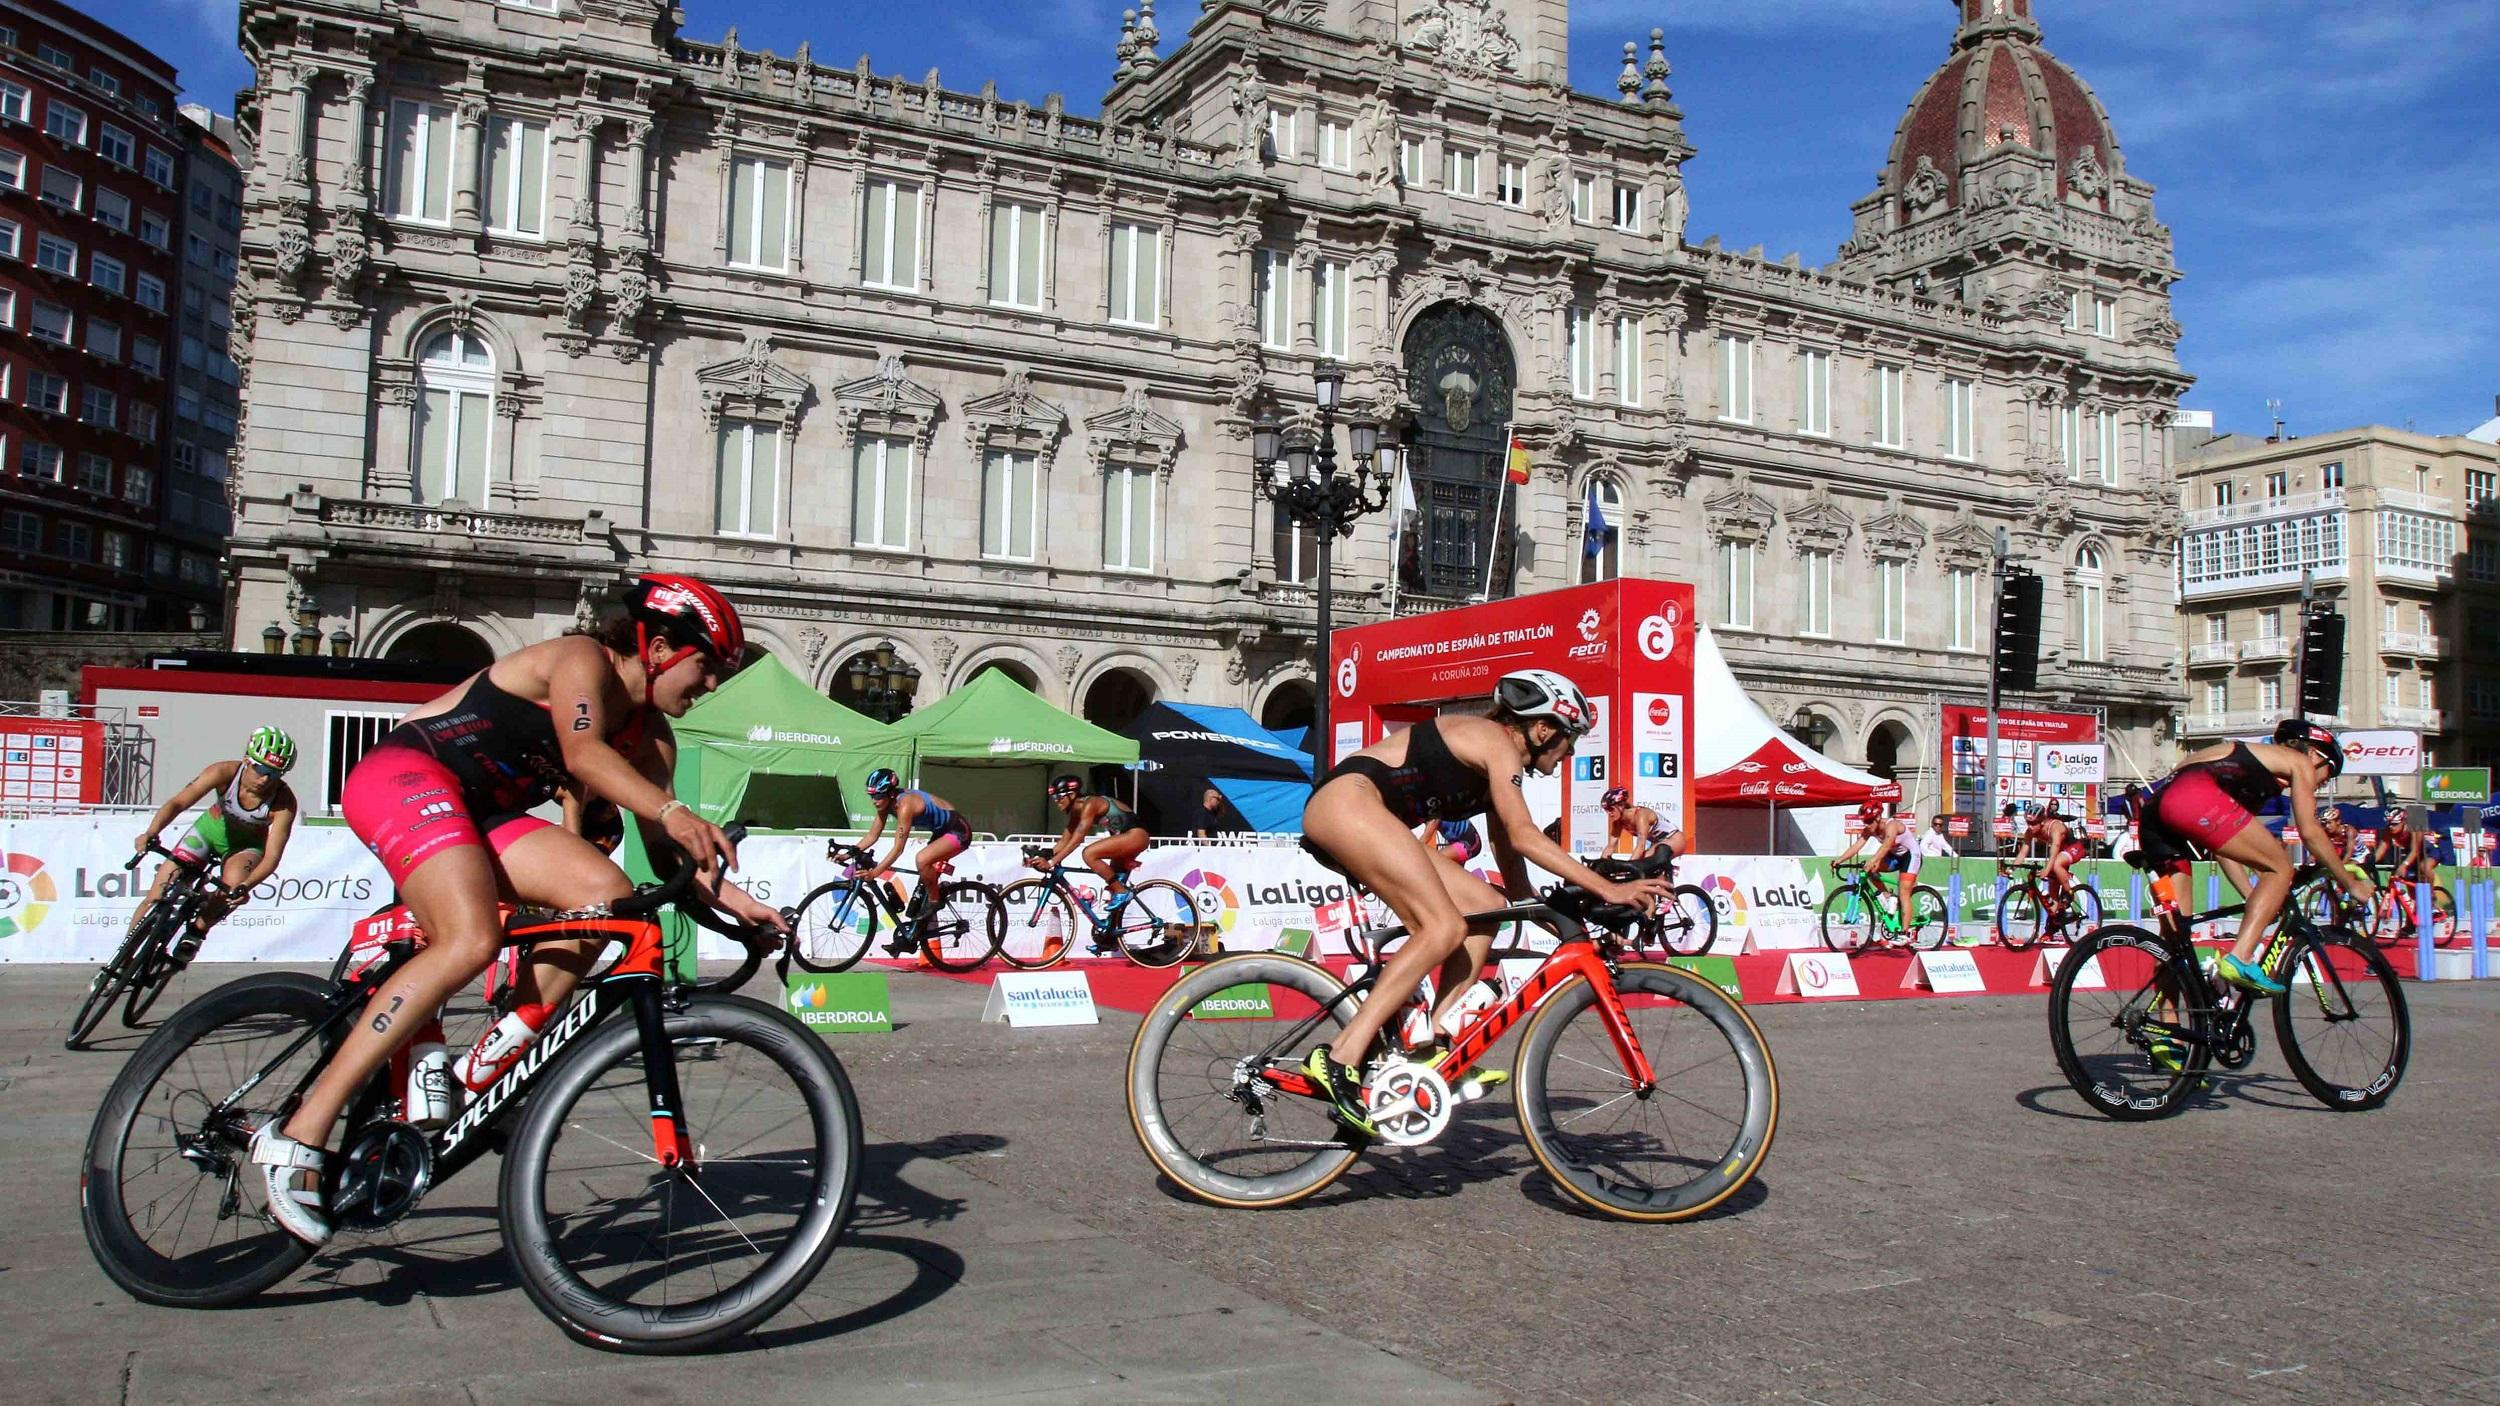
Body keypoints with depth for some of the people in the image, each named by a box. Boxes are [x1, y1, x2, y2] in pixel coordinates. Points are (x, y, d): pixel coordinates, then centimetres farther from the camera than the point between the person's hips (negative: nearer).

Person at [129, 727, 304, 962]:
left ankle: (196, 932, -7)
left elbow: (272, 857, -31)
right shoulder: (224, 773, -28)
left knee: (233, 884, -33)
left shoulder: (284, 802, -30)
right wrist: (151, 833, -53)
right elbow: (178, 802, -35)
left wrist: (246, 886, -49)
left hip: (247, 844, -1)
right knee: (158, 896, -6)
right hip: (211, 829, 1)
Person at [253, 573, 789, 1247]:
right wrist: (673, 812, -43)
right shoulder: (583, 658, -11)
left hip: (476, 811, 8)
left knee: (607, 892, -12)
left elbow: (664, 850, 8)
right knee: (472, 938, -31)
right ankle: (299, 1135, -30)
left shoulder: (650, 736, 11)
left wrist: (725, 895, -7)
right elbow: (583, 753, -30)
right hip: (403, 774, -8)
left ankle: (485, 1072, -10)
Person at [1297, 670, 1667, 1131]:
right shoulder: (1497, 741, -5)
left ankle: (1436, 1046, -2)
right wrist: (1609, 889, -18)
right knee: (1445, 927, -20)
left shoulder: (1494, 771, 22)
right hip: (1346, 801, -10)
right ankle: (1341, 1058, -25)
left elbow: (1512, 871, 23)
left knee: (1484, 906, 4)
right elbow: (1524, 836, -17)